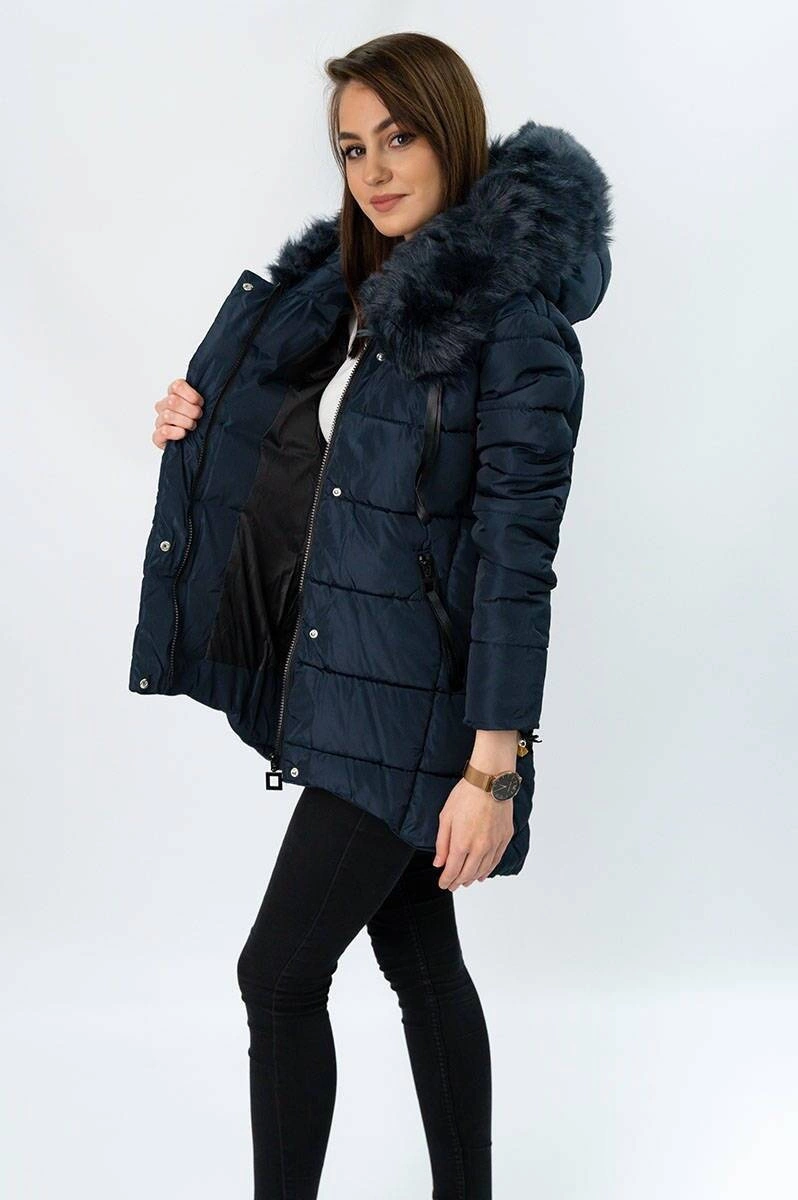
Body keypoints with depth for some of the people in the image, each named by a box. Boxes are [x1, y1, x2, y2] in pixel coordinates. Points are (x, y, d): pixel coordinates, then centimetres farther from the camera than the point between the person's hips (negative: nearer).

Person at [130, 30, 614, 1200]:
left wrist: (494, 766, -22)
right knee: (421, 961, 16)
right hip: (346, 681, 8)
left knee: (280, 973, -4)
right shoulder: (365, 290, 10)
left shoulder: (514, 319, -16)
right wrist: (207, 430, 2)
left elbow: (517, 546, -20)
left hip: (416, 708, -8)